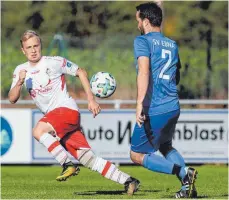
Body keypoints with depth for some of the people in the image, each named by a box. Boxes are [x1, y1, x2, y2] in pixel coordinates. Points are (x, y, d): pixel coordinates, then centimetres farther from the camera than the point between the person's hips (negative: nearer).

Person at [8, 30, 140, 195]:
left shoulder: (53, 62, -3)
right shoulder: (21, 70, 11)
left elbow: (81, 72, 5)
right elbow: (12, 99, 5)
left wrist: (91, 99, 0)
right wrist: (19, 82, -15)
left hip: (67, 109, -6)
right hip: (52, 116, 6)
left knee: (38, 131, -31)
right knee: (87, 158, -2)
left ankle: (68, 165, -24)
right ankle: (128, 181, -1)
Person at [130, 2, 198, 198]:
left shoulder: (143, 41, -6)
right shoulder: (172, 45, 15)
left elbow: (144, 71, -21)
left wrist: (140, 103, -28)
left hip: (154, 110, -7)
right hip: (173, 107, 7)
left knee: (137, 155, 5)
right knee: (165, 147, 30)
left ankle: (184, 173, -13)